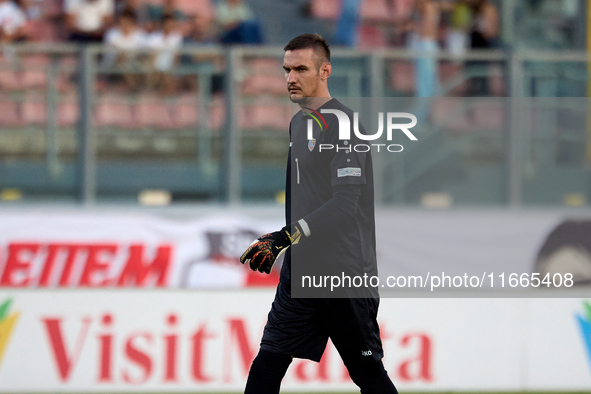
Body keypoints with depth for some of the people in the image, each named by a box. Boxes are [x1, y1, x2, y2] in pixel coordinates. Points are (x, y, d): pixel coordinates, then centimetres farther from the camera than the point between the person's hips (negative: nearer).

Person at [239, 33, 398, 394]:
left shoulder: (341, 124, -14)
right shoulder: (298, 123, 15)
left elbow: (345, 204, -23)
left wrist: (286, 237, -27)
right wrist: (278, 242, 21)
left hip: (346, 270, -8)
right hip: (301, 268, 8)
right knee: (269, 361, 2)